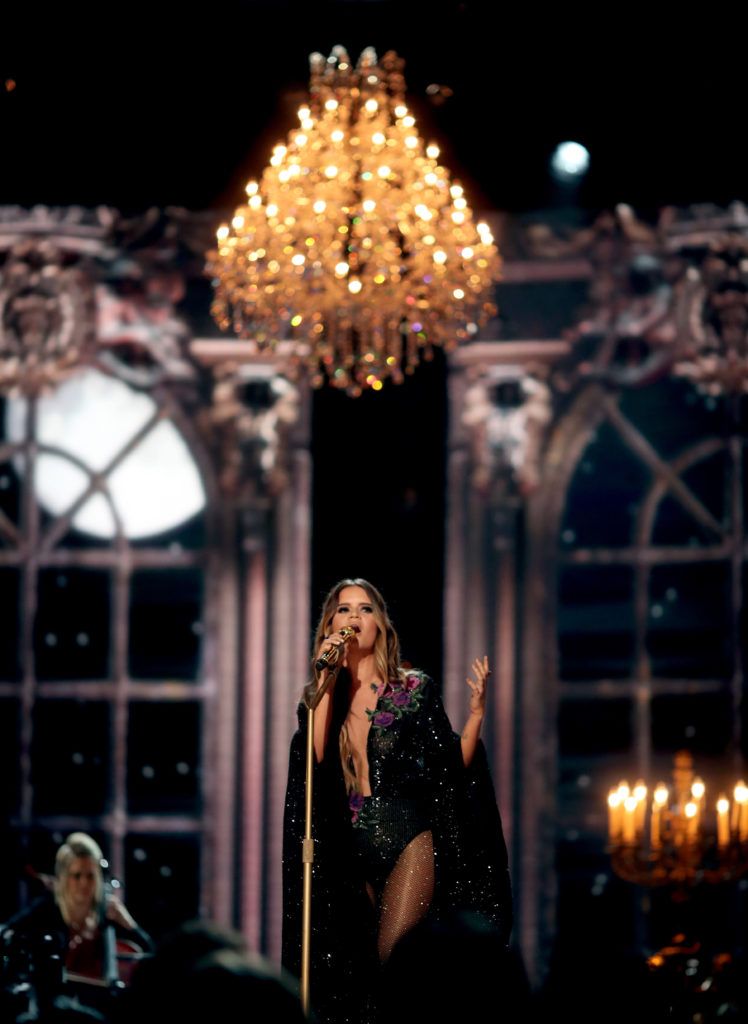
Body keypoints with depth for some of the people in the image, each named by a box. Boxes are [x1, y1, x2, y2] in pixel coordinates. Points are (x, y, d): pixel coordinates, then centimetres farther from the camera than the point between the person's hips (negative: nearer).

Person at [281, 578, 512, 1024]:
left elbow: (454, 766, 0)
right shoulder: (320, 697, 8)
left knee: (390, 963, -19)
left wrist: (476, 712, -14)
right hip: (355, 850, 5)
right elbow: (316, 756, -11)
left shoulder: (414, 688, 0)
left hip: (409, 840, -5)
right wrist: (325, 679, -12)